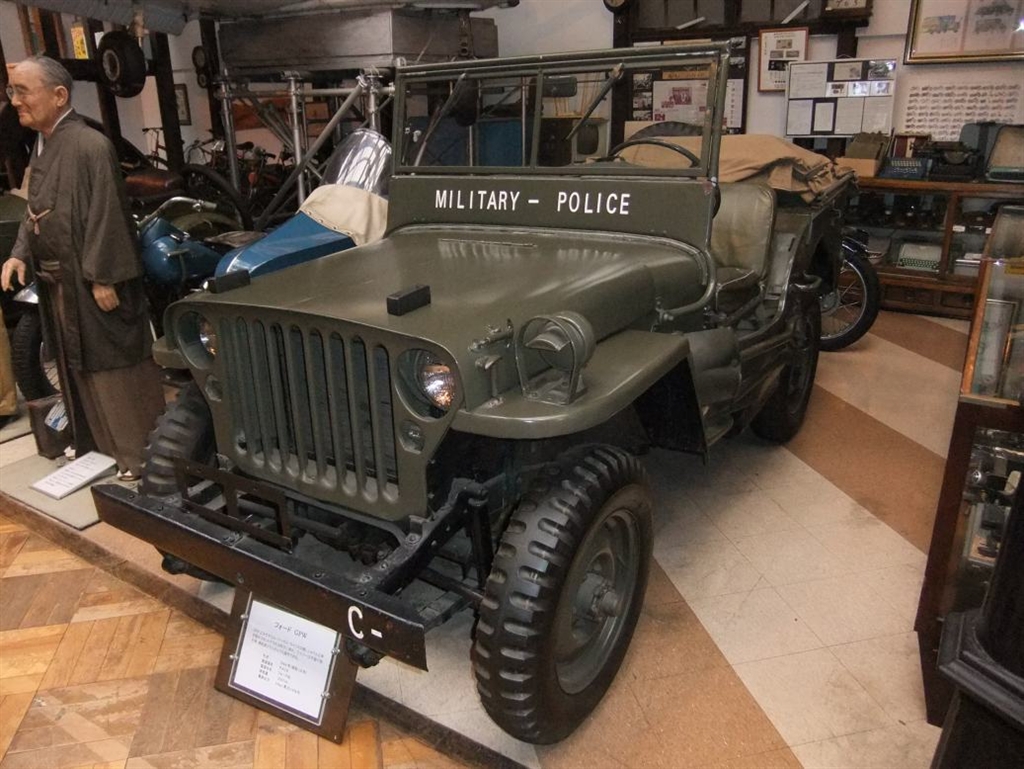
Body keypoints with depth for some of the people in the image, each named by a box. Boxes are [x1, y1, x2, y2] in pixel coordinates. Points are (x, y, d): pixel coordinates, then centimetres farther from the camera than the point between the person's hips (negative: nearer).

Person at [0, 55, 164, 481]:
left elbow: (107, 217, -21)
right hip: (59, 283, 9)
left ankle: (142, 453, 14)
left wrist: (103, 277, -21)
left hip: (92, 283, -9)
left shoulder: (90, 146, -18)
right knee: (80, 367, 18)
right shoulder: (42, 147, 10)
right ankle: (100, 443, 34)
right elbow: (36, 211, 18)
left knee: (117, 367, 1)